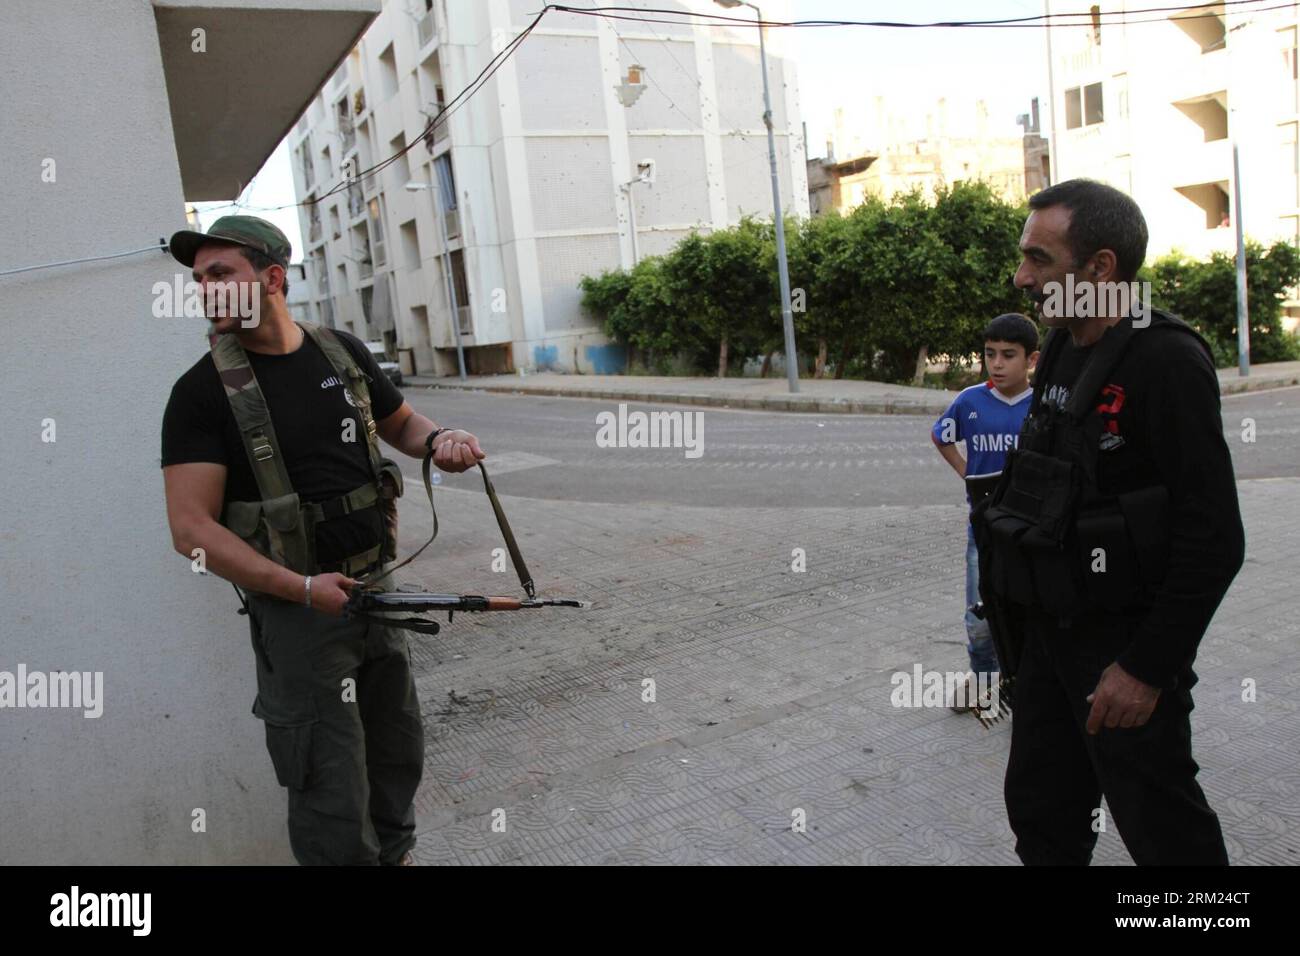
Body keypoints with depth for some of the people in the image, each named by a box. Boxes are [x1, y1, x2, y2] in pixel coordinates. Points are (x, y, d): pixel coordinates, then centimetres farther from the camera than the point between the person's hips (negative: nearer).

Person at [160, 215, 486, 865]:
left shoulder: (343, 352, 4)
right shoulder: (204, 391, -9)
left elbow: (400, 423, 20)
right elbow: (192, 528, -14)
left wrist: (438, 439, -4)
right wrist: (305, 589, -21)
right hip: (295, 612, -5)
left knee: (398, 758, 20)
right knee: (333, 799, 0)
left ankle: (395, 853, 43)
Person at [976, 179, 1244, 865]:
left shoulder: (1166, 361, -18)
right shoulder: (1062, 351, 8)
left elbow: (1214, 539, -21)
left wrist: (1148, 667, -20)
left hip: (1124, 642, -8)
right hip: (1049, 630, 8)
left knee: (1163, 831, 8)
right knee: (1042, 817, 19)